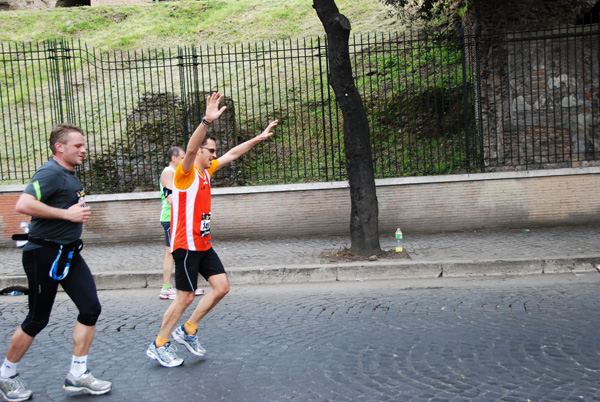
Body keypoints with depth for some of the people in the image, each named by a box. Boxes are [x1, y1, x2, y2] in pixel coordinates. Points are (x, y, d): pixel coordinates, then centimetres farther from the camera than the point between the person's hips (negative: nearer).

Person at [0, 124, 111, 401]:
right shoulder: (50, 173, -17)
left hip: (68, 253, 9)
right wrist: (67, 214, -26)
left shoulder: (69, 174, 12)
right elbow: (23, 205, -31)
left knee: (90, 308, 2)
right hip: (44, 254, -9)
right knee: (38, 319, 4)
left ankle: (77, 375, 12)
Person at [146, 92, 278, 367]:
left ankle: (187, 331, 19)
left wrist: (258, 138, 20)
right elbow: (190, 149, -33)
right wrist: (207, 121, -45)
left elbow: (232, 154, 20)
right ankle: (159, 345, 13)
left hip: (203, 244, 9)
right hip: (186, 245, -9)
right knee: (185, 297, -3)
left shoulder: (206, 170, 11)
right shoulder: (185, 172, -12)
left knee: (222, 287, 5)